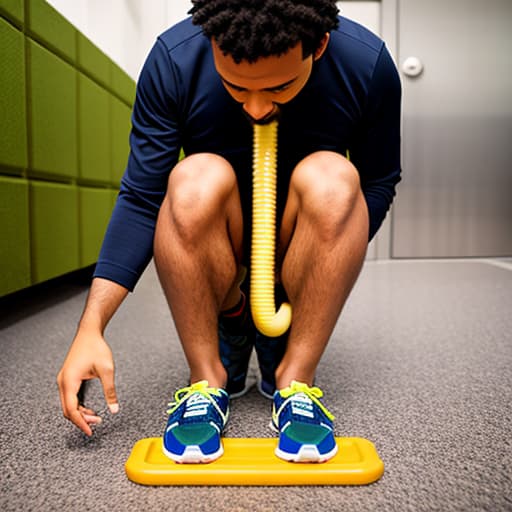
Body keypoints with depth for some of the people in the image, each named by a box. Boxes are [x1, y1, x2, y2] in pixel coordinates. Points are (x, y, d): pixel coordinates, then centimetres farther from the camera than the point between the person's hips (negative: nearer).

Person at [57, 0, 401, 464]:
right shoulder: (175, 59, -18)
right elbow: (141, 199, -18)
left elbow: (378, 187, -5)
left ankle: (294, 378, -16)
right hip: (214, 257, 0)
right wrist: (91, 327, -25)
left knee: (332, 180, -30)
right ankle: (209, 376, -13)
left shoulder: (367, 62, -16)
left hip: (297, 252, 1)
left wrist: (327, 270, -19)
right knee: (196, 179, -31)